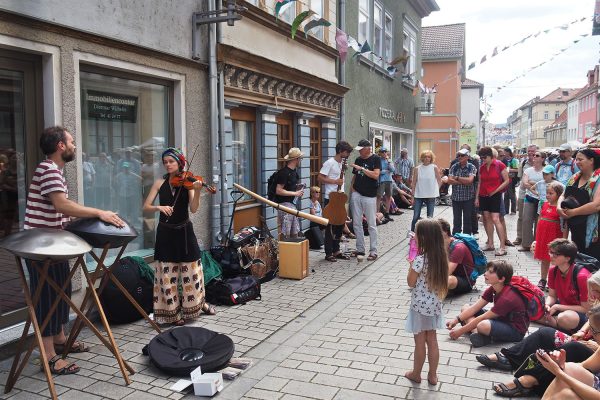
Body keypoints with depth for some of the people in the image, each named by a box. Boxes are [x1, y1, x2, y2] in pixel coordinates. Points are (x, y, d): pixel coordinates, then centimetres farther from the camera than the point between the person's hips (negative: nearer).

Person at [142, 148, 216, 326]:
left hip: (184, 232, 0)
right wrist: (159, 207, -24)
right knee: (167, 274, 2)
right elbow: (146, 207, -4)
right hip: (165, 233, 1)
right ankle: (172, 312, 15)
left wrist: (197, 191, -32)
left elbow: (193, 209, -16)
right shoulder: (160, 183, -1)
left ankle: (200, 302, 31)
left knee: (192, 271, 9)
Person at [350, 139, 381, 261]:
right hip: (357, 194, 5)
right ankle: (360, 249, 18)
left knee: (372, 225, 0)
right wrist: (353, 187, 5)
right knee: (357, 223, 7)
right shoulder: (358, 159, 11)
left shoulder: (376, 159, -5)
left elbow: (376, 175, -18)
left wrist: (361, 168, -20)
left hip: (369, 196, -5)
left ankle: (373, 251, 6)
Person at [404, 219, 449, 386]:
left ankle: (416, 374, 27)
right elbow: (440, 281, 8)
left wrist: (411, 263, -7)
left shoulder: (420, 259, -25)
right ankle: (432, 375, 28)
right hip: (434, 304, 6)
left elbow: (411, 283, -13)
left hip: (420, 306, -6)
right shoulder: (440, 256, -3)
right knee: (432, 340, 17)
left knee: (420, 342, 10)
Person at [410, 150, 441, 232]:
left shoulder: (434, 168, -2)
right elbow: (414, 183, 4)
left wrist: (435, 190, 0)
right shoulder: (417, 168, 1)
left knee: (430, 217, 8)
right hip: (419, 195, 0)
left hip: (431, 196, 0)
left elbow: (439, 181, 5)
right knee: (415, 217, -2)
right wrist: (413, 196, 3)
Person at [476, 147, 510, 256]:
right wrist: (477, 197, 11)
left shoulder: (499, 165, -7)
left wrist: (495, 190, -11)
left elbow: (506, 181, -6)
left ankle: (503, 247, -10)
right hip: (483, 195, 6)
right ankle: (490, 244, 15)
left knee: (495, 219, -12)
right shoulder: (482, 167, 8)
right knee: (486, 219, 7)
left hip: (495, 195, -6)